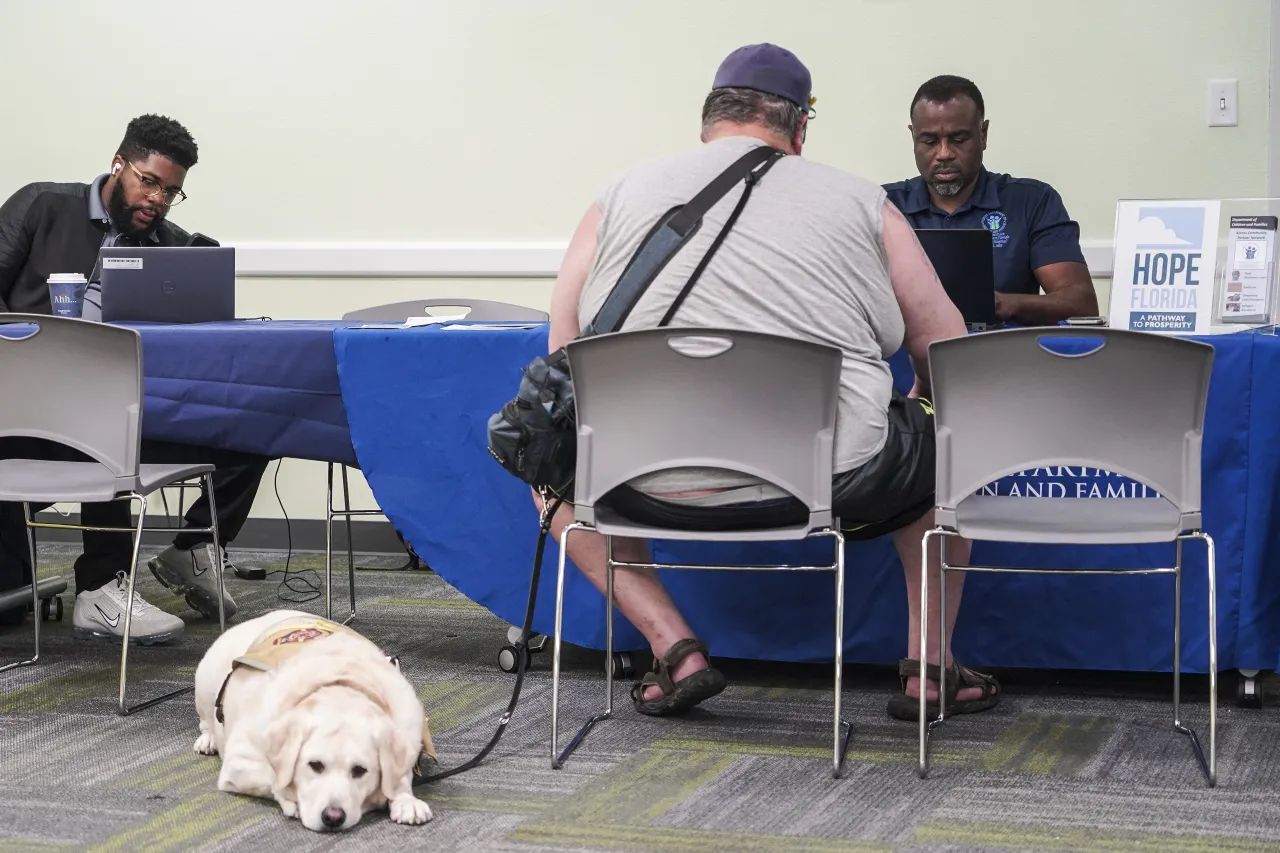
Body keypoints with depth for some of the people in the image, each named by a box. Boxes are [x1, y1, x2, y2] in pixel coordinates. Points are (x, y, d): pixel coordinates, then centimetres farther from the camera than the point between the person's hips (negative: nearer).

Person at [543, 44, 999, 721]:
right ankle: (929, 668, 29)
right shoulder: (863, 203, 11)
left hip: (654, 488, 1)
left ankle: (674, 650, 17)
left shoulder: (617, 198, 12)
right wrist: (914, 406, 37)